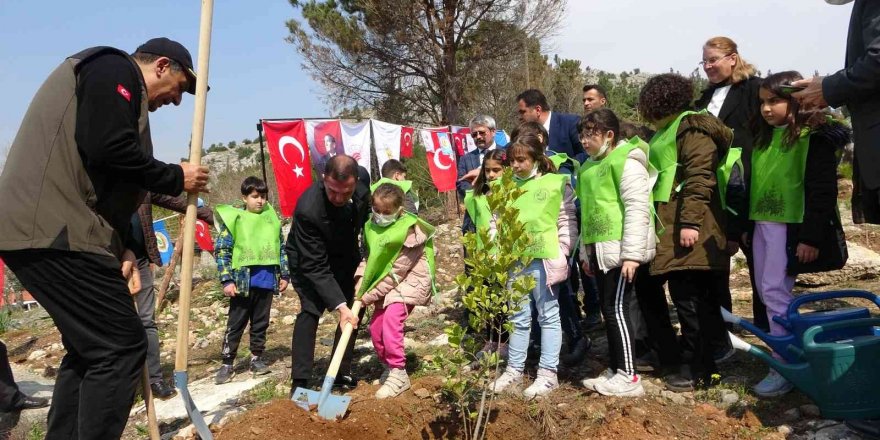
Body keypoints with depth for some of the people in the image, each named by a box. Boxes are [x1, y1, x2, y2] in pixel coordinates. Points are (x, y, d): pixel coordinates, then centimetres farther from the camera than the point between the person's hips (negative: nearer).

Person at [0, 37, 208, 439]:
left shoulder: (107, 79, 28)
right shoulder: (115, 68, -2)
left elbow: (109, 181, 25)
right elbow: (109, 150, -19)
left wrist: (124, 248, 22)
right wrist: (175, 178, -5)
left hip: (41, 229, 11)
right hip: (56, 232, -11)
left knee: (89, 347, 16)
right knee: (121, 345, -9)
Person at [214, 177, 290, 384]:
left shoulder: (271, 218, 6)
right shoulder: (234, 218, -4)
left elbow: (281, 248, 13)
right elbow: (221, 250, -5)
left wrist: (284, 275, 10)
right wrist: (227, 280, -11)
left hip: (266, 282, 3)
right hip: (243, 282, -3)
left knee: (261, 324, 13)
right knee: (235, 325, 4)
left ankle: (257, 359, 25)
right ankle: (227, 364, 12)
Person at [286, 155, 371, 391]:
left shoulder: (362, 193, -23)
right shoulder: (307, 209, -39)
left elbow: (367, 230, 0)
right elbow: (315, 267, -35)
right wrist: (340, 306, -39)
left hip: (343, 256, 6)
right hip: (307, 260, -5)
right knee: (311, 309, -20)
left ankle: (342, 372, 12)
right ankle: (299, 381, -14)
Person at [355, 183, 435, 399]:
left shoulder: (409, 230, -21)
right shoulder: (371, 226, -1)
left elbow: (397, 271, -21)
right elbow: (367, 255, 9)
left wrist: (371, 294, -18)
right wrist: (361, 278, -11)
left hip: (409, 280, -8)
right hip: (385, 283, 8)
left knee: (391, 318, -26)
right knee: (375, 327, 5)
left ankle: (398, 375, -17)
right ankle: (389, 368, 27)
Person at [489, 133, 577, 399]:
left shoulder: (557, 183, -2)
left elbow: (567, 222, -1)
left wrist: (561, 252, -7)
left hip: (543, 259, -4)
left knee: (548, 315, 6)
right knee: (518, 317, 13)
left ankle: (548, 374, 11)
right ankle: (514, 369, 24)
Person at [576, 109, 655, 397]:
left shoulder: (626, 161, -10)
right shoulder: (589, 167, 17)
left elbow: (637, 208, -17)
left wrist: (631, 253, -20)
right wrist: (585, 252, 21)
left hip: (620, 250, -9)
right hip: (599, 250, 9)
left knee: (617, 309, -7)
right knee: (608, 311, 12)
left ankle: (629, 377, 2)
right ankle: (615, 370, 21)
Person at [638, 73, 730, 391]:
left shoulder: (691, 127, -6)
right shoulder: (666, 132, 22)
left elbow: (700, 177, -17)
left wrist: (690, 222, -23)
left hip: (686, 224, -10)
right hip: (666, 224, 10)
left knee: (687, 294, -5)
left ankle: (697, 369, 5)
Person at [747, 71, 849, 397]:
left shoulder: (815, 137, -9)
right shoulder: (763, 138, 13)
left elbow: (821, 190, -14)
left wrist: (812, 236, -18)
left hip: (792, 226, -8)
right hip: (763, 224, 8)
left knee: (776, 291, -8)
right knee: (766, 290, 10)